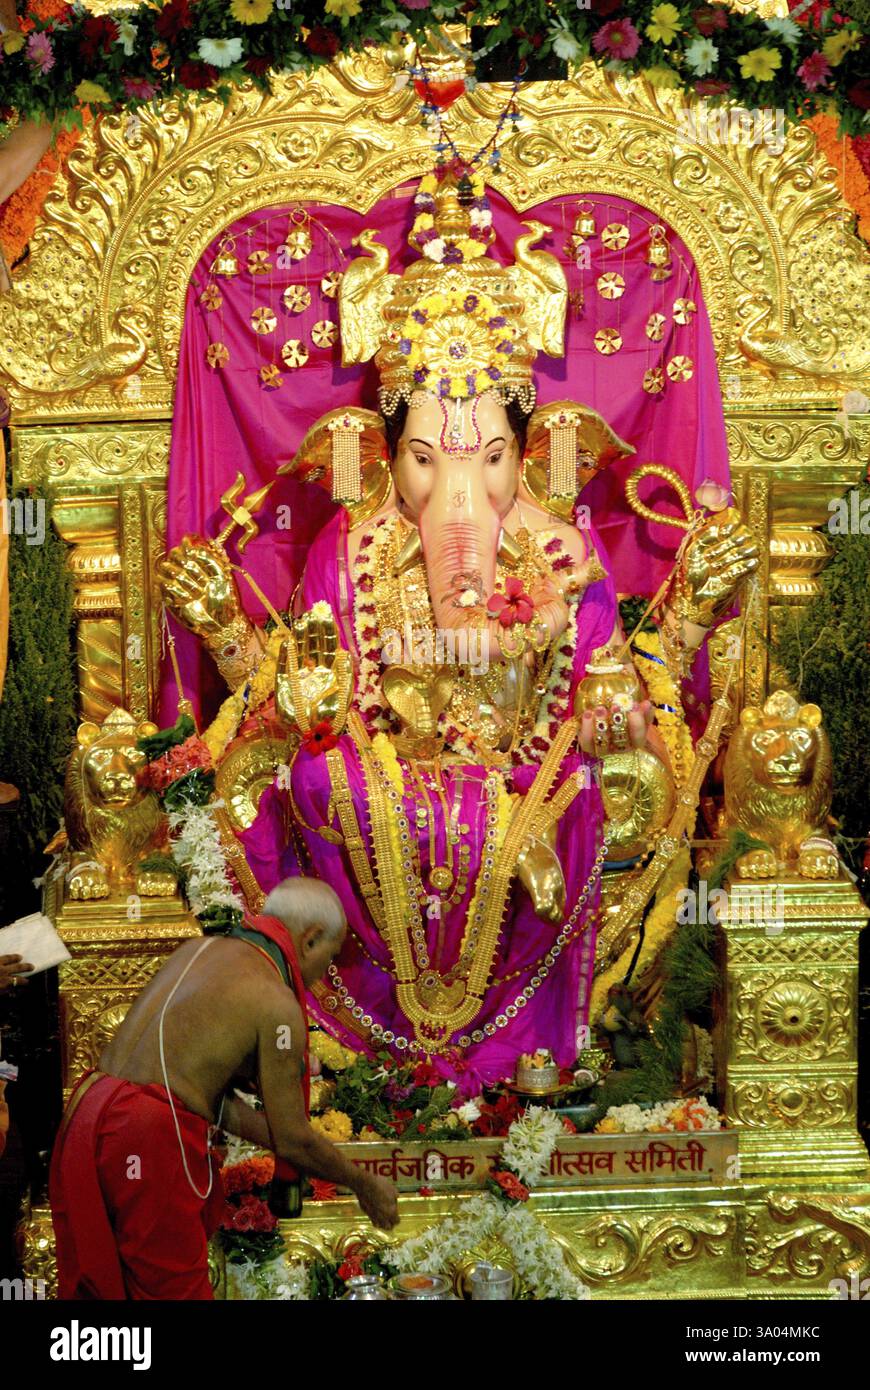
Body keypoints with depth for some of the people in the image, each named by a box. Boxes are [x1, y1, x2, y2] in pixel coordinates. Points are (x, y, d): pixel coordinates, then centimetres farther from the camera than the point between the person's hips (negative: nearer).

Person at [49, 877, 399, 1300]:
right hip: (147, 1142, -8)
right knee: (173, 1287, 5)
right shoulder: (276, 1003, -6)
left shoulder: (196, 949, 17)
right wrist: (364, 1184, 14)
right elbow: (293, 1139, -2)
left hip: (86, 1114, 8)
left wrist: (278, 1143, 27)